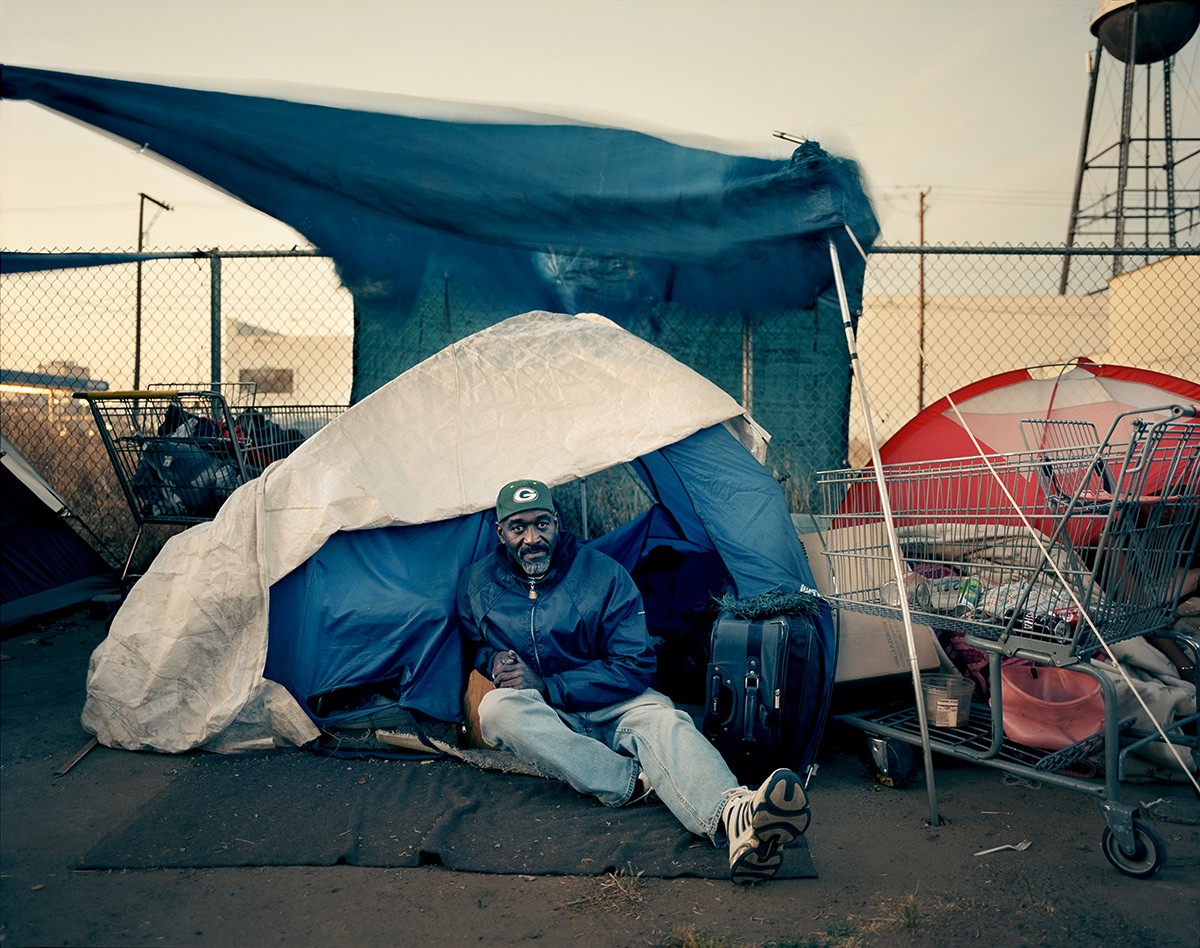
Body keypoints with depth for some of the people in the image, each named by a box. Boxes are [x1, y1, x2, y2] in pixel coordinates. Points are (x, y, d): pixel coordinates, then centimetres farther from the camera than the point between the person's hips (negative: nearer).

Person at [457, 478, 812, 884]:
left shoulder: (603, 573, -6)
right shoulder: (478, 583, 1)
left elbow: (633, 667, -8)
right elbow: (473, 645, 18)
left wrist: (545, 685, -16)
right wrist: (493, 662, -8)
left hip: (609, 704, -1)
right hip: (540, 718, 1)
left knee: (662, 718, -35)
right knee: (497, 707, -35)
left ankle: (733, 818, -67)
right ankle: (637, 781, -39)